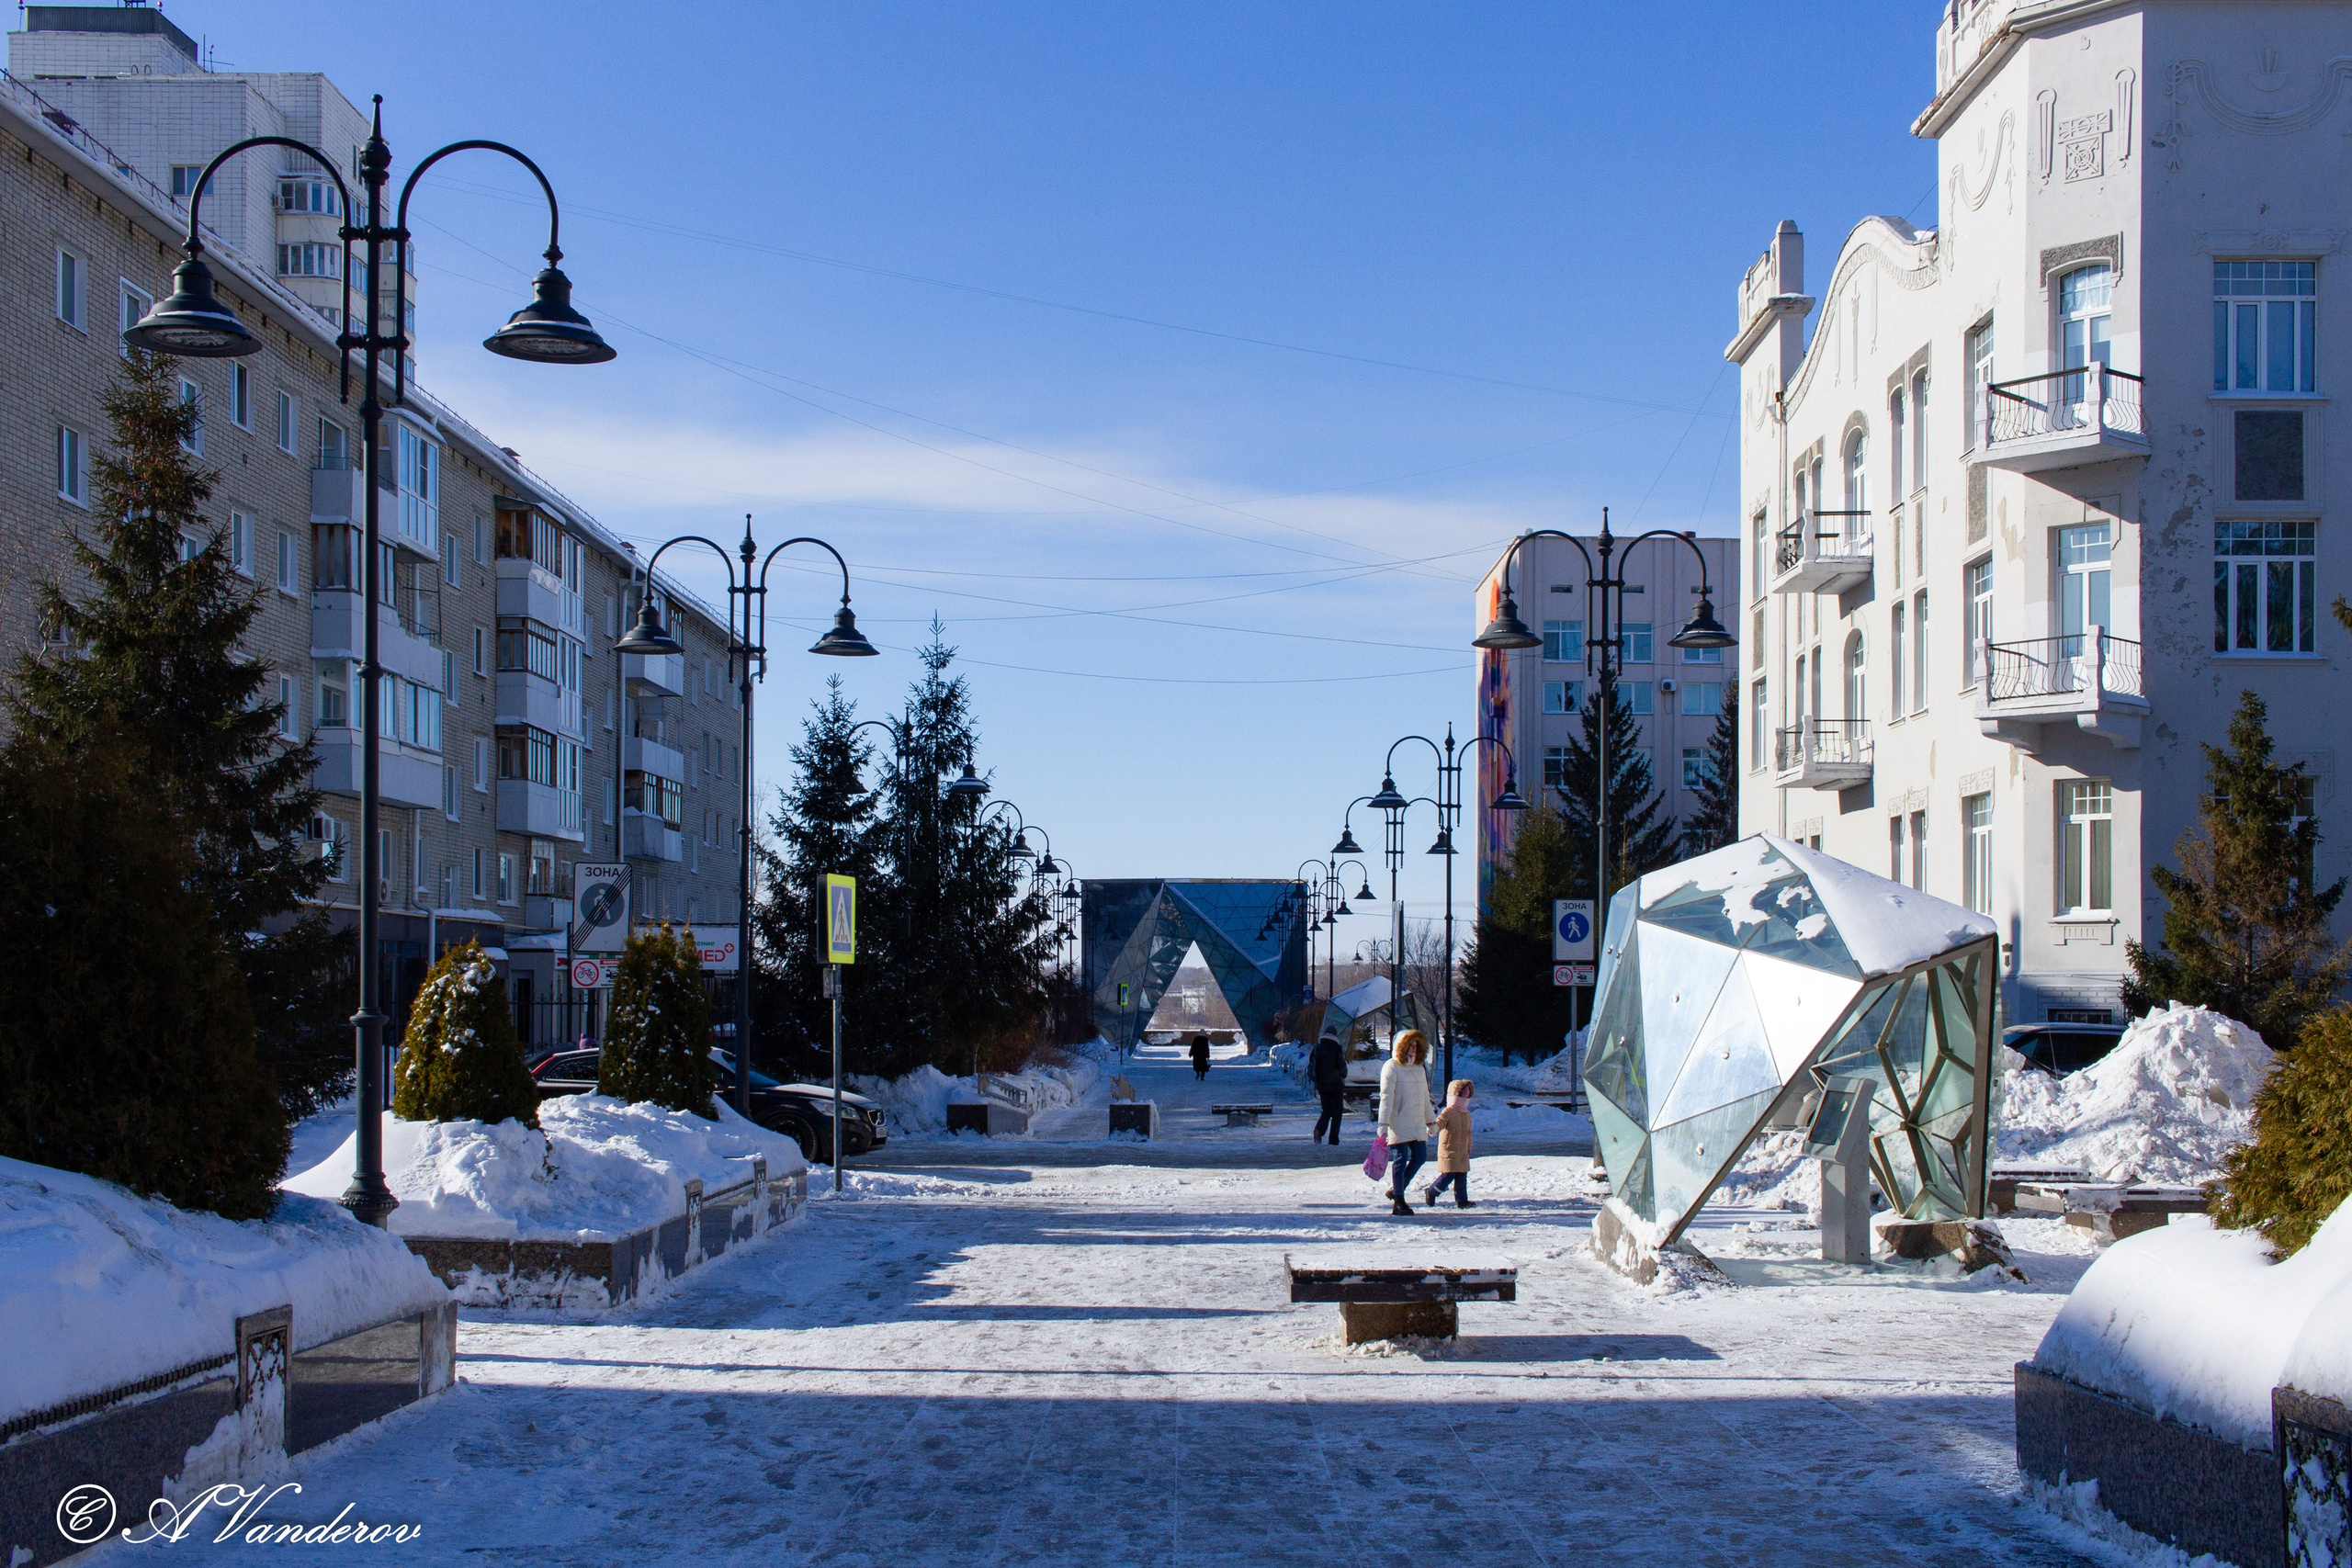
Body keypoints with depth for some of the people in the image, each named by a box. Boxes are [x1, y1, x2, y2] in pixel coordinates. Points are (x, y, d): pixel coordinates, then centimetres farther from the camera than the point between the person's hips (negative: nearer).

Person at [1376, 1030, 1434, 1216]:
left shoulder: (1420, 1068, 16)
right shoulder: (1392, 1067, -6)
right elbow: (1386, 1097, -12)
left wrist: (1431, 1121, 27)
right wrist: (1383, 1124, -18)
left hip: (1417, 1124, 7)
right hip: (1399, 1125, -7)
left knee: (1420, 1158, 5)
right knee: (1400, 1160, -3)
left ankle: (1397, 1190, 23)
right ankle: (1398, 1202, 4)